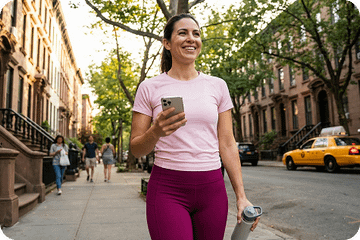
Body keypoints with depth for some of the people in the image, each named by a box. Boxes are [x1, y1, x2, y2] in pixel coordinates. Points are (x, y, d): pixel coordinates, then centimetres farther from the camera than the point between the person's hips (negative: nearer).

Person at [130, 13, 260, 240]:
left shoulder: (217, 86, 6)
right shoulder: (150, 88, 0)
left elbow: (227, 144, 7)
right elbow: (136, 149, 1)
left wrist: (241, 196, 3)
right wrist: (156, 132, -20)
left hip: (212, 189, 3)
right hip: (167, 189, -2)